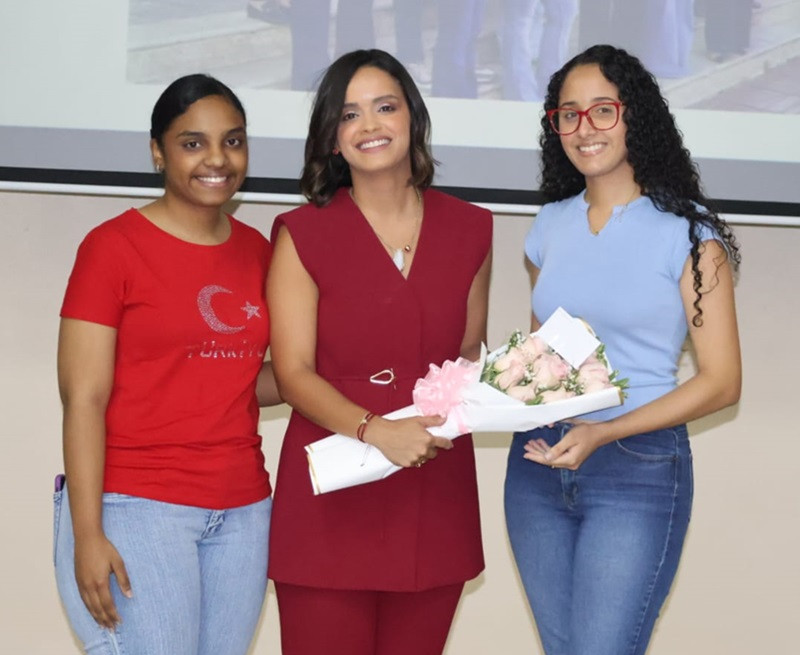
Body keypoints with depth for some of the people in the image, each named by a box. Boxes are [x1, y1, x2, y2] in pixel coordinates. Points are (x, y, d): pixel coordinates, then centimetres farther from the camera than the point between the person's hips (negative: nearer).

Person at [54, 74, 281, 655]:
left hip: (243, 511, 5)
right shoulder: (114, 246, -6)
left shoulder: (257, 251, 10)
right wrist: (88, 535, -14)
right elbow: (84, 399, -9)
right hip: (137, 509, -5)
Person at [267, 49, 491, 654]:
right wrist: (375, 429, -22)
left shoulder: (469, 230, 8)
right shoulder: (303, 235, -2)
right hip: (331, 496, -3)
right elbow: (294, 373, -6)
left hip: (434, 498, 3)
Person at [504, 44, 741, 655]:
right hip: (538, 462, 5)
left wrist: (604, 433, -19)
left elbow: (722, 381, -8)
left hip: (638, 470, -5)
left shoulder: (687, 231, -6)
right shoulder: (551, 226, 9)